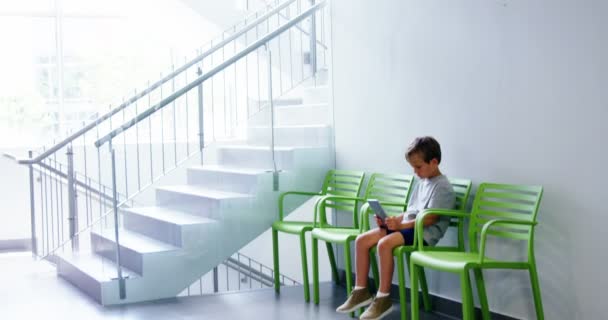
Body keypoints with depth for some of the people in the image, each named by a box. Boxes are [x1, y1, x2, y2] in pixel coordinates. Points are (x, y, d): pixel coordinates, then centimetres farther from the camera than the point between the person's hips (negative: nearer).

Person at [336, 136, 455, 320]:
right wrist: (391, 220, 3)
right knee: (361, 240, -6)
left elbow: (431, 218, -19)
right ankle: (361, 291, 2)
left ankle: (383, 298, -23)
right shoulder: (421, 182, 19)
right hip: (407, 226, 9)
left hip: (425, 232, -9)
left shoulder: (442, 187, -9)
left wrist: (400, 224, -24)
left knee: (384, 243, -33)